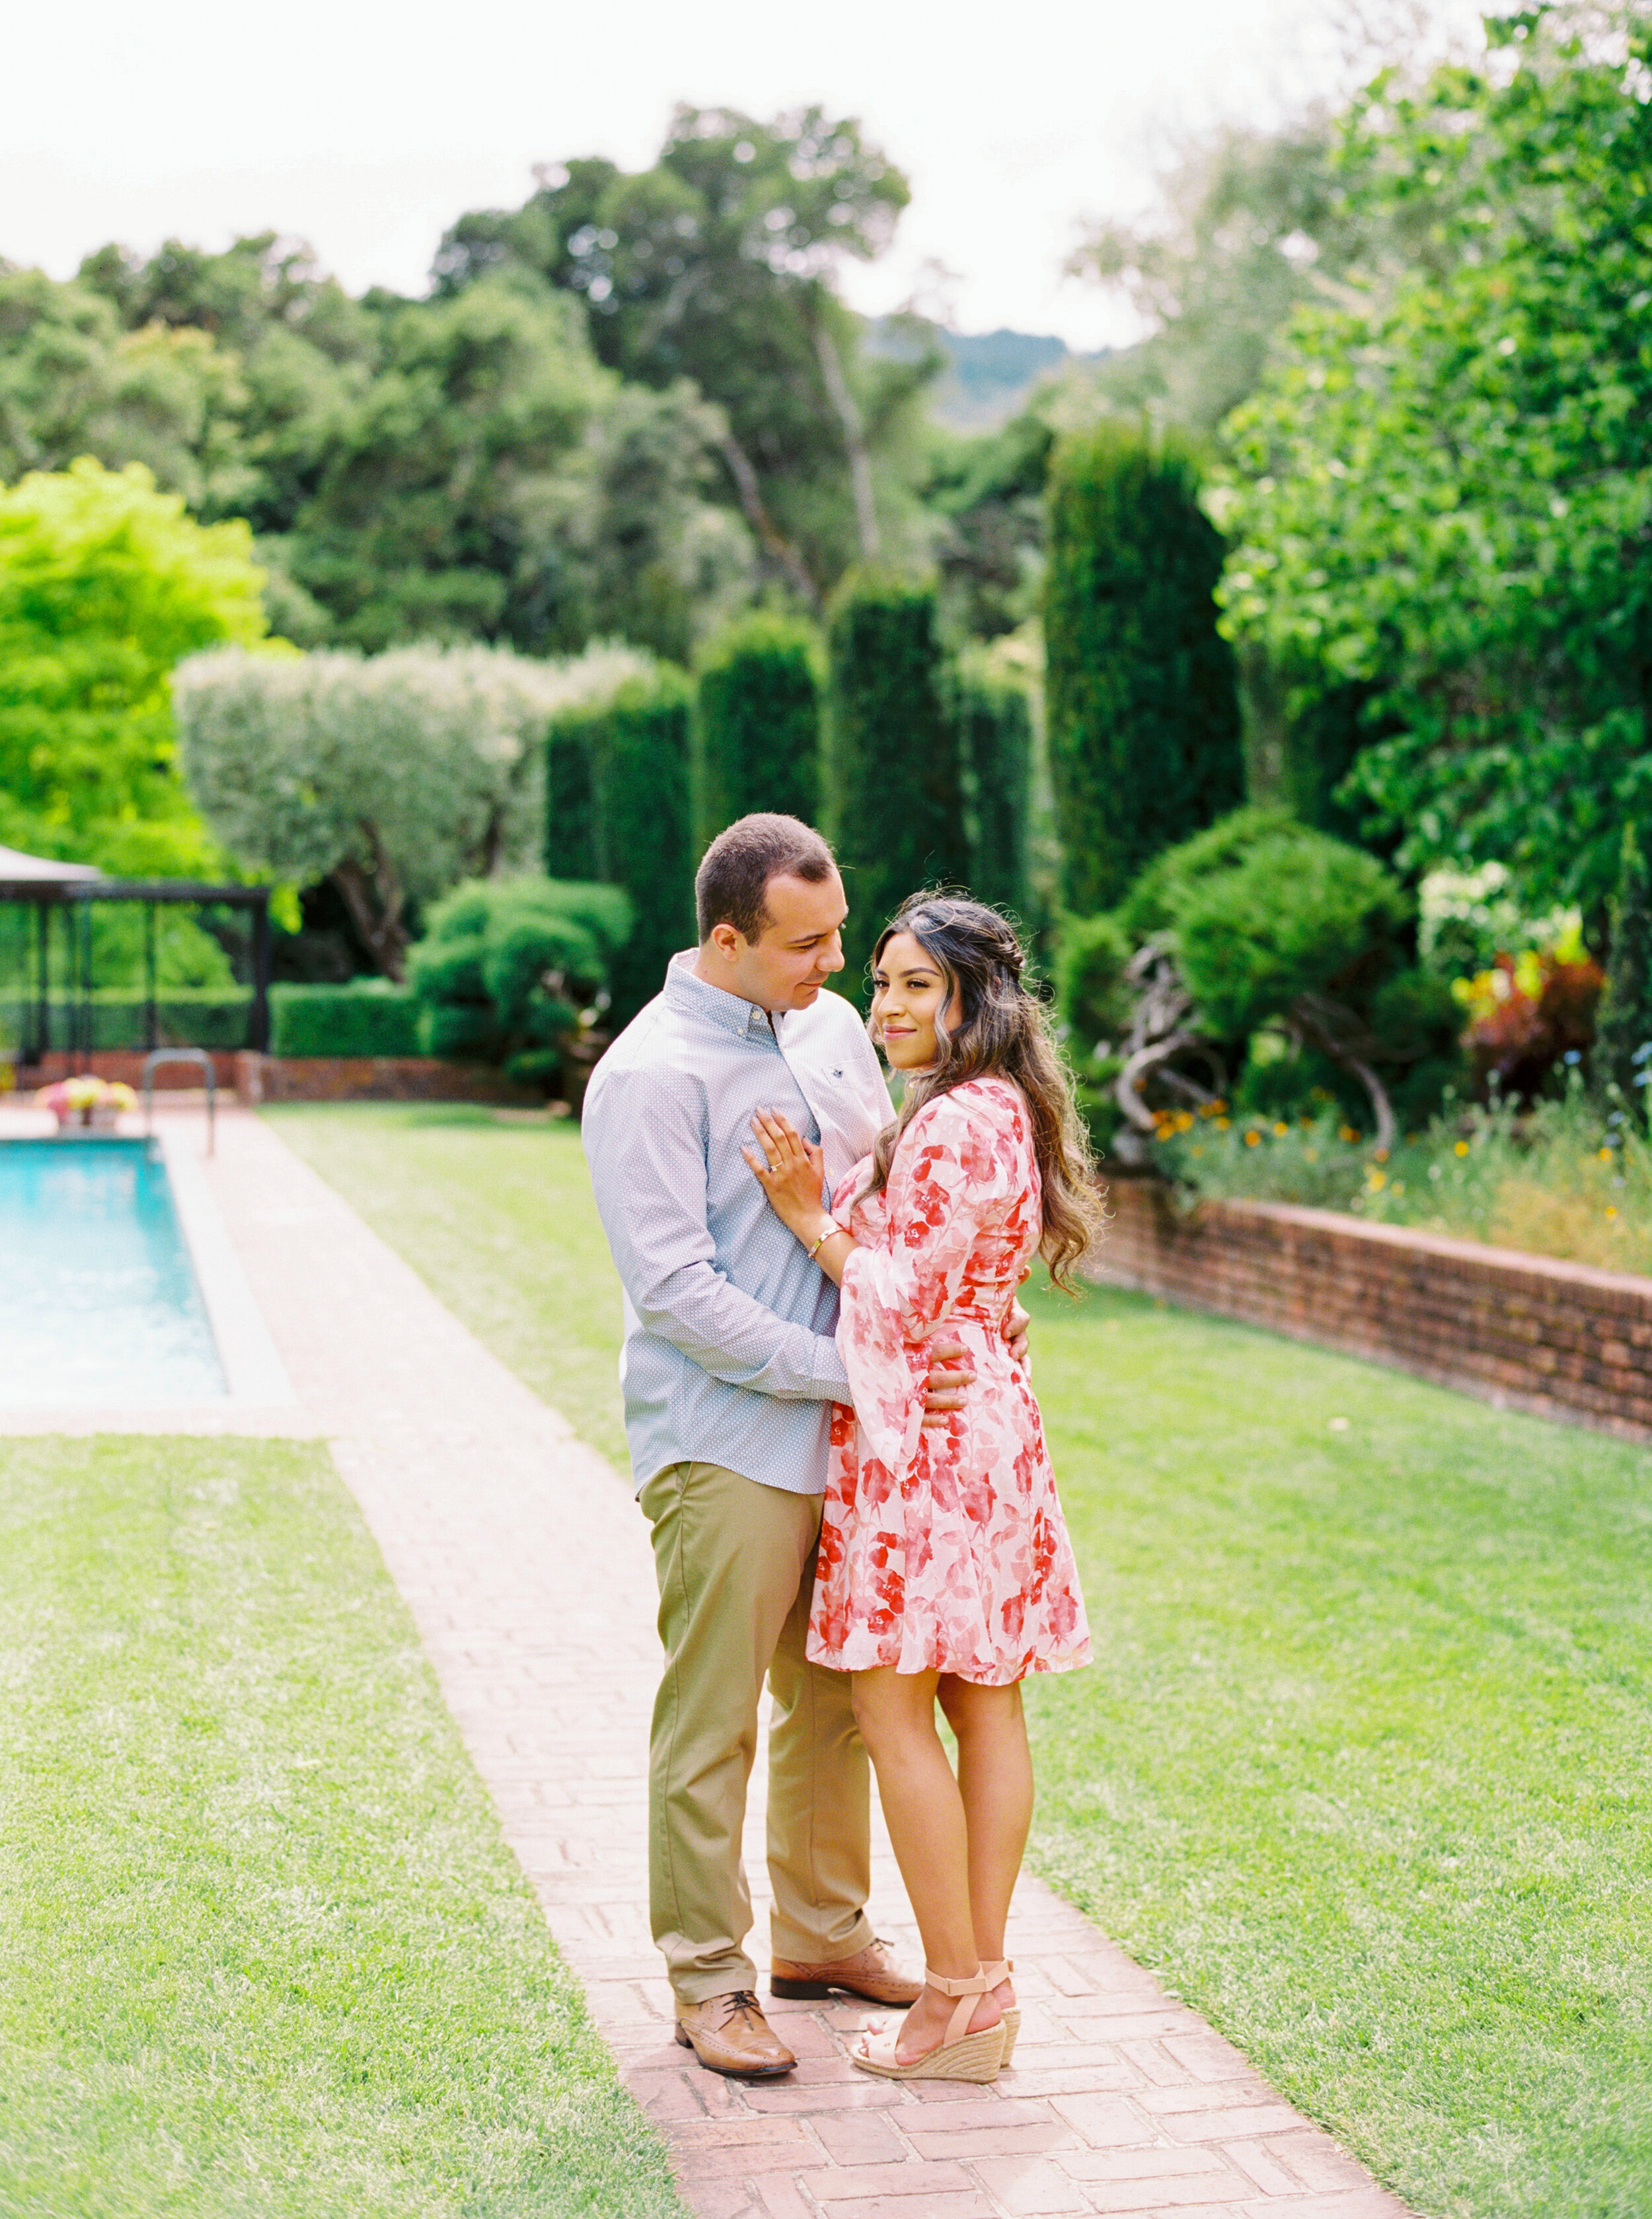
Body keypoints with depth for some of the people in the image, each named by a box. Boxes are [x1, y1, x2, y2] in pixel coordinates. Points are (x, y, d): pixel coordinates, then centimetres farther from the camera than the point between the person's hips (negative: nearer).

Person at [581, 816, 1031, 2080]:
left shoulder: (833, 1027, 9)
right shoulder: (650, 1075, -14)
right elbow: (674, 1288, -19)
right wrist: (845, 1369, -20)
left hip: (841, 1437, 8)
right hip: (722, 1443, -7)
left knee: (836, 1698, 17)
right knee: (712, 1720, 0)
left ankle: (823, 1934, 32)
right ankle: (708, 1978, 13)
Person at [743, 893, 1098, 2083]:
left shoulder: (955, 1125, -17)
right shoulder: (1002, 1112, 15)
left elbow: (907, 1305, -16)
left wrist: (809, 1218, -8)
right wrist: (828, 1196, 10)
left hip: (923, 1435, -10)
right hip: (989, 1420, 10)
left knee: (896, 1709, -4)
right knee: (985, 1702, 10)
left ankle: (956, 1998, 1)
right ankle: (987, 1979, 16)